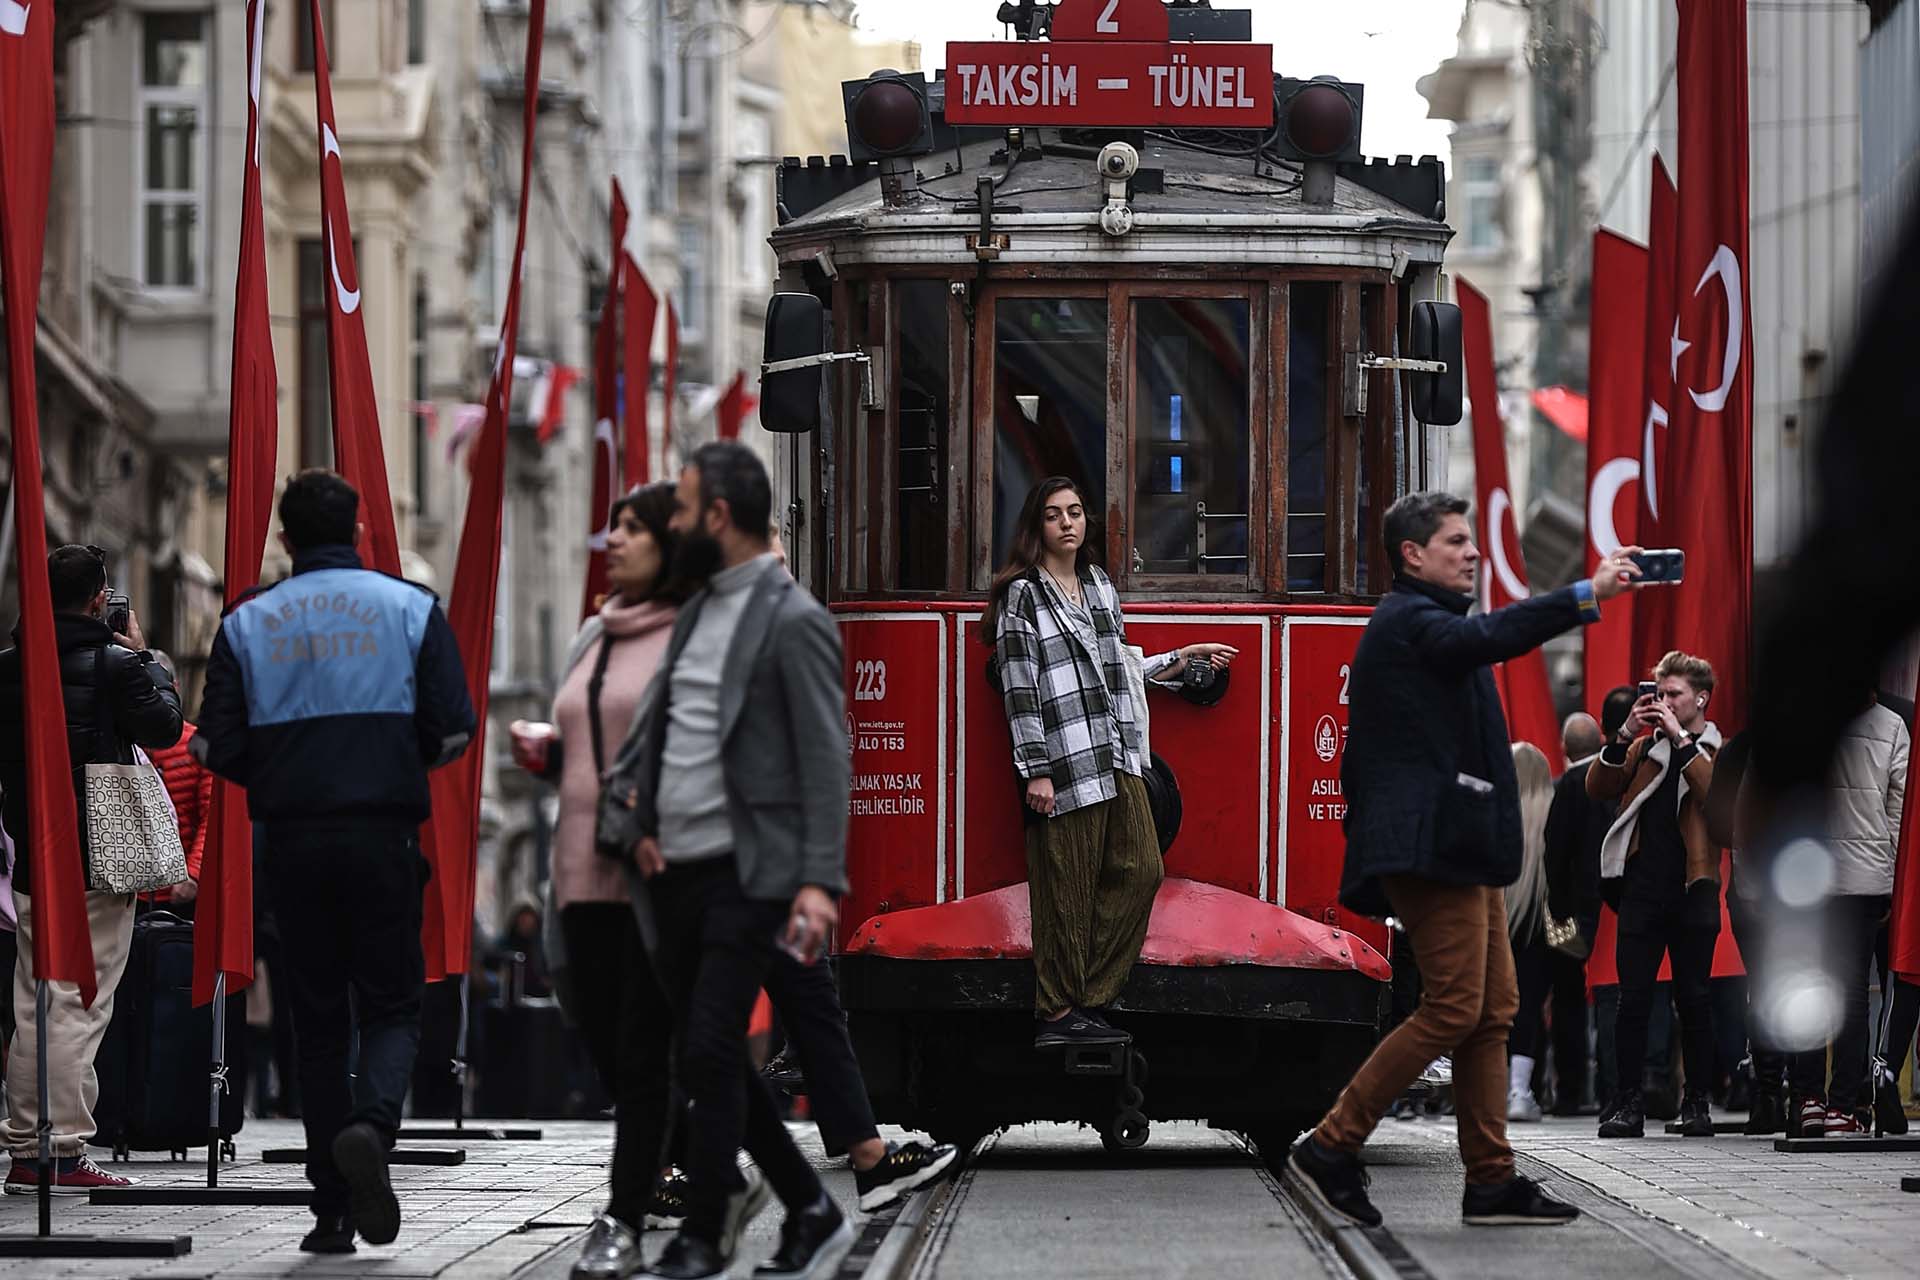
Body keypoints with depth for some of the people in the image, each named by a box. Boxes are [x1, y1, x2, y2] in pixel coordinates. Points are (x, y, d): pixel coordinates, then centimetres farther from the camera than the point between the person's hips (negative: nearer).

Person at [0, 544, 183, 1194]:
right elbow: (163, 726, -1)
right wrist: (145, 658, 7)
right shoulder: (116, 664, -11)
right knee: (81, 1006, -4)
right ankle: (66, 1152, -7)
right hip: (99, 863, -5)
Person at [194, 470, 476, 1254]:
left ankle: (332, 1211, 6)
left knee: (317, 1020, 8)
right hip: (384, 833, -1)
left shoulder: (247, 623, 6)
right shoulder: (410, 609, 2)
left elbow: (216, 747, 0)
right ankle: (371, 1125, -24)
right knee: (391, 1004, 7)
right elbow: (453, 731, -3)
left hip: (292, 837, 2)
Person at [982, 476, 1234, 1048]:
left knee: (1140, 871, 2)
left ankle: (1089, 1001, 7)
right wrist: (1036, 771, -14)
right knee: (1068, 891, -5)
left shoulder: (1100, 589, 19)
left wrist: (1179, 657, 30)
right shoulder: (1023, 595, -3)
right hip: (1064, 763, -7)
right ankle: (1058, 1014, 1)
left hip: (1117, 758, 7)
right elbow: (1019, 689, -9)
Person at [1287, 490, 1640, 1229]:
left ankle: (1491, 1181, 6)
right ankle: (1331, 1150, -8)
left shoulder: (1422, 624, 25)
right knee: (1454, 1008, -13)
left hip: (1456, 847, 11)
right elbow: (1487, 637, -29)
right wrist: (1587, 596, -36)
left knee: (1493, 1010, 7)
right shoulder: (1408, 621, -9)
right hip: (1432, 845, -11)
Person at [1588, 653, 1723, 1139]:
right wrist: (1626, 734, -6)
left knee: (1695, 1000, 1)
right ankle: (1629, 1103, 1)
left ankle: (1696, 1102, 9)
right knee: (1633, 999, -3)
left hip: (1693, 892, -2)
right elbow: (1598, 788, 4)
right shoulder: (1644, 747, 14)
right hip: (1641, 891, 2)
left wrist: (1680, 738, -15)